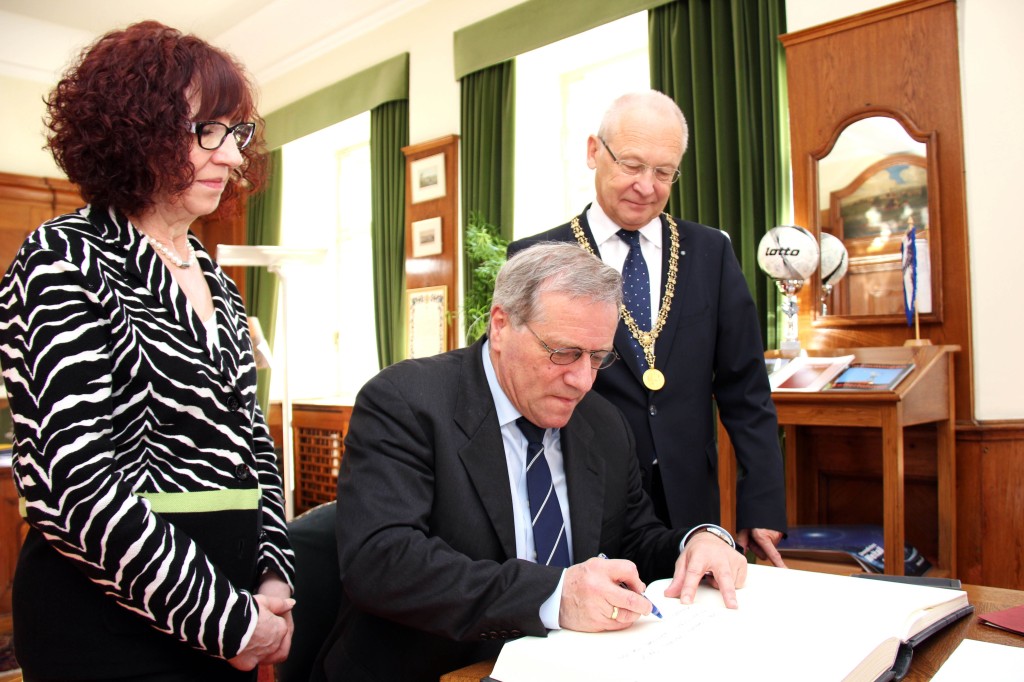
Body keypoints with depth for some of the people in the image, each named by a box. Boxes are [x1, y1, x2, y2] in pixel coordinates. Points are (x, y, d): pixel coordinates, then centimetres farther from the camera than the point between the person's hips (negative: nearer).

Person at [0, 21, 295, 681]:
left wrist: (273, 578, -1)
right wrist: (225, 619, -15)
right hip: (112, 618, -6)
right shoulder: (65, 261, -11)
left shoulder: (216, 281, 11)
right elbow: (79, 481, -19)